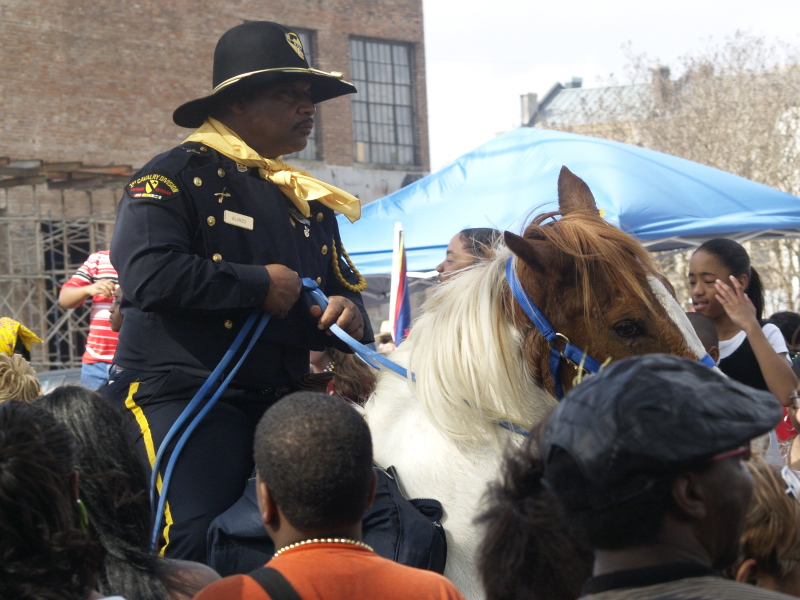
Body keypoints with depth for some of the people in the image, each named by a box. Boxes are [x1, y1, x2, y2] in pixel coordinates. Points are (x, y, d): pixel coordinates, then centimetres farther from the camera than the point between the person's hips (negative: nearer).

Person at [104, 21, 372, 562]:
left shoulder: (307, 200, 19)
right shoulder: (176, 177, -6)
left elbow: (343, 289, 27)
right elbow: (149, 273, -23)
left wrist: (349, 313, 0)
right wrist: (260, 285, -14)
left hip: (280, 404, 8)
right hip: (184, 398, -8)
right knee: (192, 546, -20)